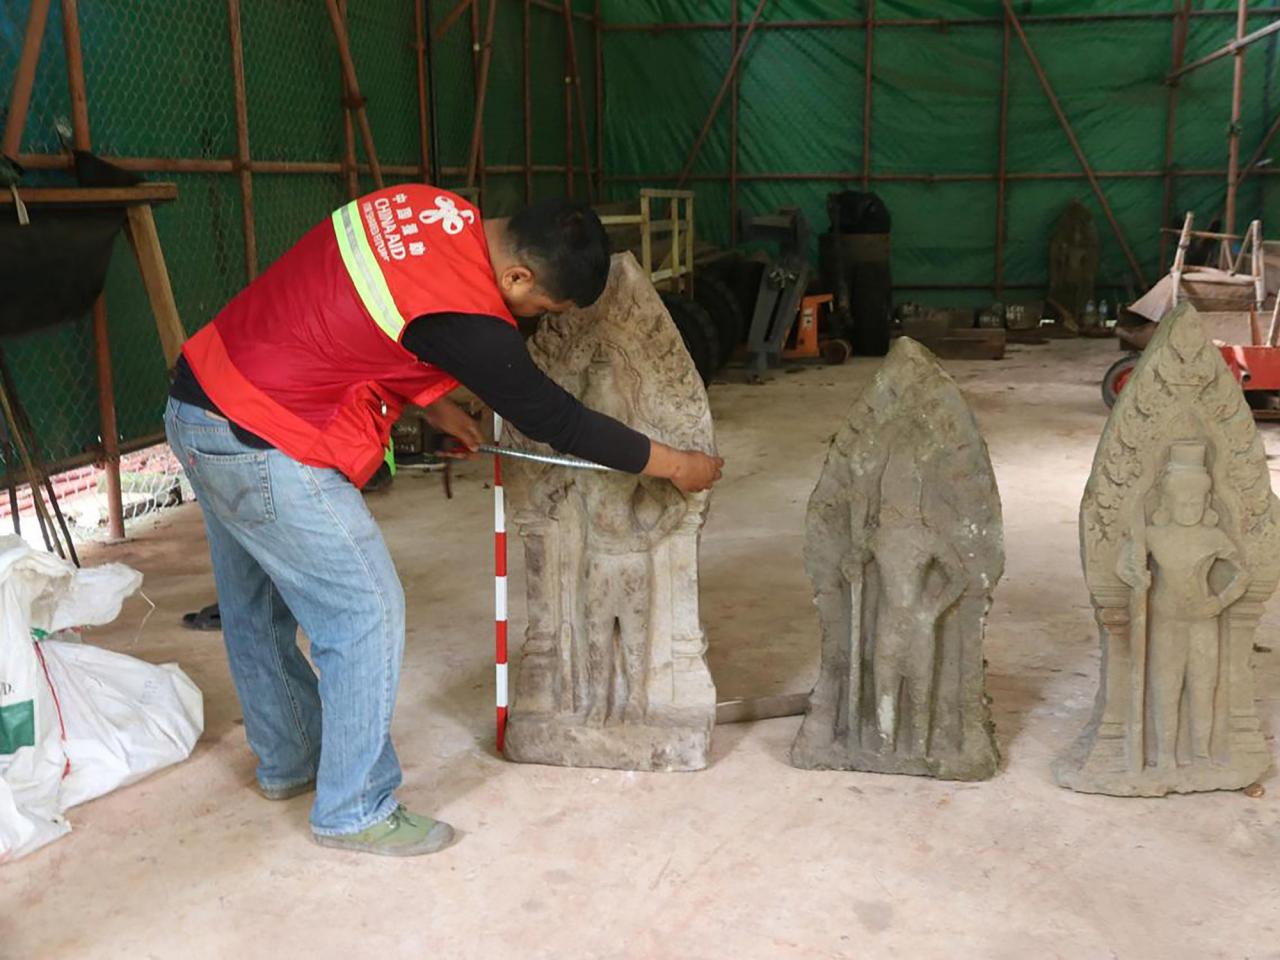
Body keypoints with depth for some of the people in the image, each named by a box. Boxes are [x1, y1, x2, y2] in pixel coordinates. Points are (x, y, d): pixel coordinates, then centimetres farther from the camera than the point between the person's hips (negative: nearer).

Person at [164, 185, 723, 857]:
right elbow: (554, 421, -14)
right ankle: (355, 812, 11)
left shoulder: (434, 207, -1)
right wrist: (674, 465, -3)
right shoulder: (465, 317, -25)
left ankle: (288, 762, 42)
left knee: (256, 610, 22)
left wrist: (430, 401, 13)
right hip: (264, 449, -10)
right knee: (366, 613, -1)